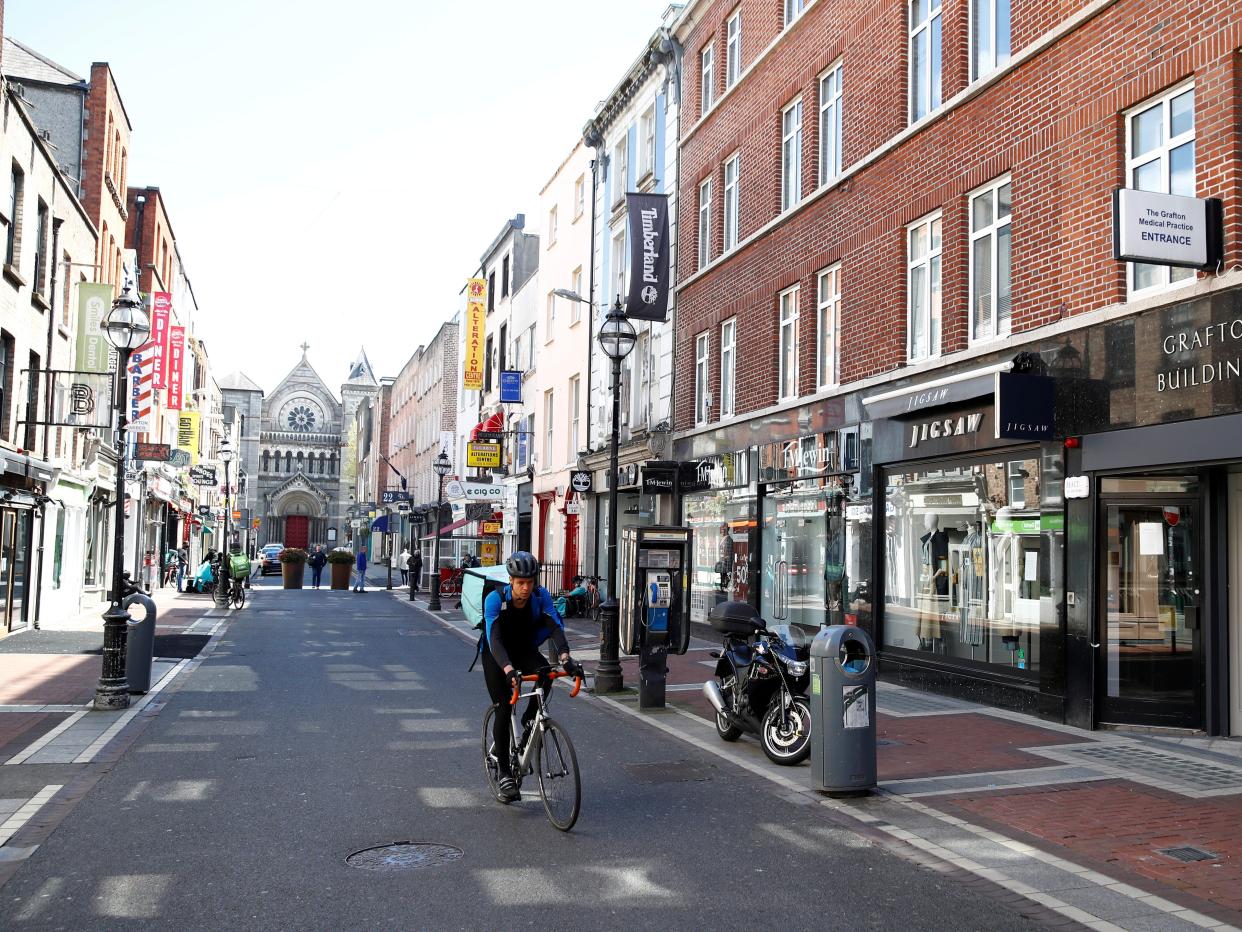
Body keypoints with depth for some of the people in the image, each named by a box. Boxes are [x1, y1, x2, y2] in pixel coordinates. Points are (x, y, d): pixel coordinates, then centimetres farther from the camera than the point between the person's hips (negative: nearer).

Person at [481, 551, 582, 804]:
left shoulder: (541, 596, -22)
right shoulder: (495, 599, -30)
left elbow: (555, 627, -31)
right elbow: (494, 639, -39)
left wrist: (565, 658, -49)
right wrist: (508, 670, -55)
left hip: (525, 650, 2)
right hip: (497, 654, -2)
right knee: (503, 709, -11)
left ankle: (530, 720, -2)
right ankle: (504, 772, 1)